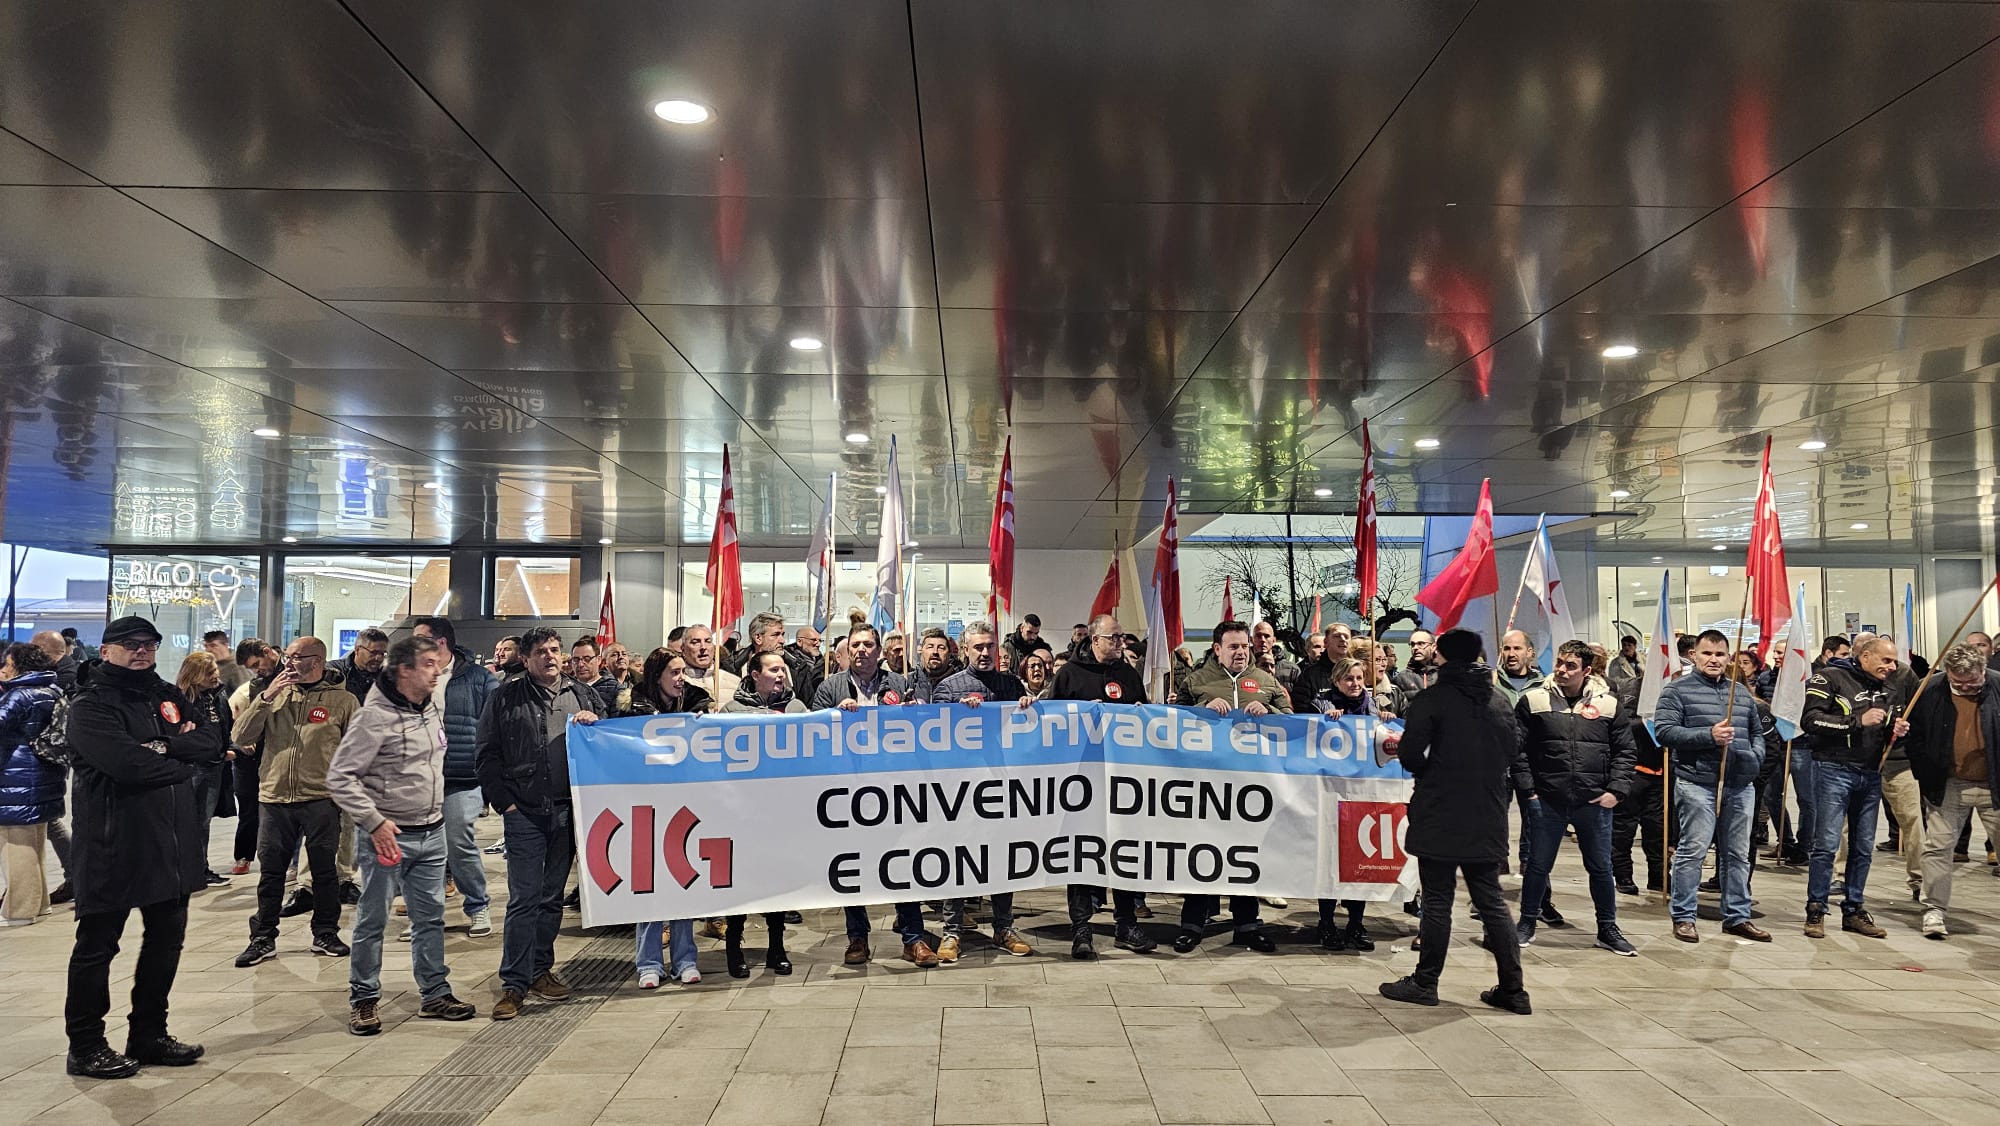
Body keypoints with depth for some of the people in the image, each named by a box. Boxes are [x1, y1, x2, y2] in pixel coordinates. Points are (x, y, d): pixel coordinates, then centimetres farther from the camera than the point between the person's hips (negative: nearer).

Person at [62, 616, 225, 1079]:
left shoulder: (169, 697, 12)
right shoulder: (90, 703, -9)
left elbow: (213, 744, 0)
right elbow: (126, 762, -24)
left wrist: (163, 746, -15)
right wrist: (182, 764, -9)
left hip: (171, 842, 7)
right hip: (113, 844, -7)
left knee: (166, 938, 15)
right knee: (97, 945, 4)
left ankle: (149, 1034, 28)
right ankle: (85, 1045, 17)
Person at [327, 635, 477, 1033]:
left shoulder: (434, 709, 6)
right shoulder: (375, 717, -16)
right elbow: (340, 777, -16)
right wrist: (374, 821, -21)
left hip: (432, 833, 7)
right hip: (388, 836, -7)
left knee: (430, 916, 13)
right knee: (372, 921, 6)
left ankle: (435, 994, 23)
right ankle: (363, 1000, 19)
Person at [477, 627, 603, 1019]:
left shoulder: (582, 695, 12)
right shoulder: (505, 698, 3)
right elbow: (487, 756, 3)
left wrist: (595, 723, -6)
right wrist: (505, 802, -5)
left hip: (568, 811, 3)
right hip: (524, 813, -3)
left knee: (553, 896, 13)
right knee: (523, 899, -6)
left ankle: (540, 970, 25)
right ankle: (515, 984, 0)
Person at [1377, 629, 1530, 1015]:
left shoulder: (1433, 698, -10)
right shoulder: (1499, 700, 6)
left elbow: (1409, 754, -13)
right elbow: (1512, 752, 11)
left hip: (1440, 817, -5)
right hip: (1488, 820, 5)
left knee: (1437, 901, 3)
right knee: (1491, 901, 11)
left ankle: (1425, 982, 11)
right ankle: (1512, 989, 12)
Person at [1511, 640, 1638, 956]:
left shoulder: (1608, 704, 2)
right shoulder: (1533, 700, -2)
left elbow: (1625, 751, 7)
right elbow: (1518, 749, -1)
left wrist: (1616, 790, -2)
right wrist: (1527, 789, -6)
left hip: (1594, 803, 1)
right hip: (1547, 801, -1)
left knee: (1601, 867, 11)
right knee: (1538, 865, 9)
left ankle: (1608, 929, 27)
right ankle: (1527, 924, 25)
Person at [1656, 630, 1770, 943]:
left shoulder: (1742, 693, 17)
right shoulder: (1677, 690, -2)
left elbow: (1756, 732, 28)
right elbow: (1664, 731, -11)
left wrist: (1756, 757, 8)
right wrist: (1708, 736, -19)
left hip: (1741, 785, 6)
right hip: (1698, 784, -6)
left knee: (1738, 854, 12)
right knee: (1692, 851, -5)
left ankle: (1737, 916, 23)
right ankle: (1683, 917, 5)